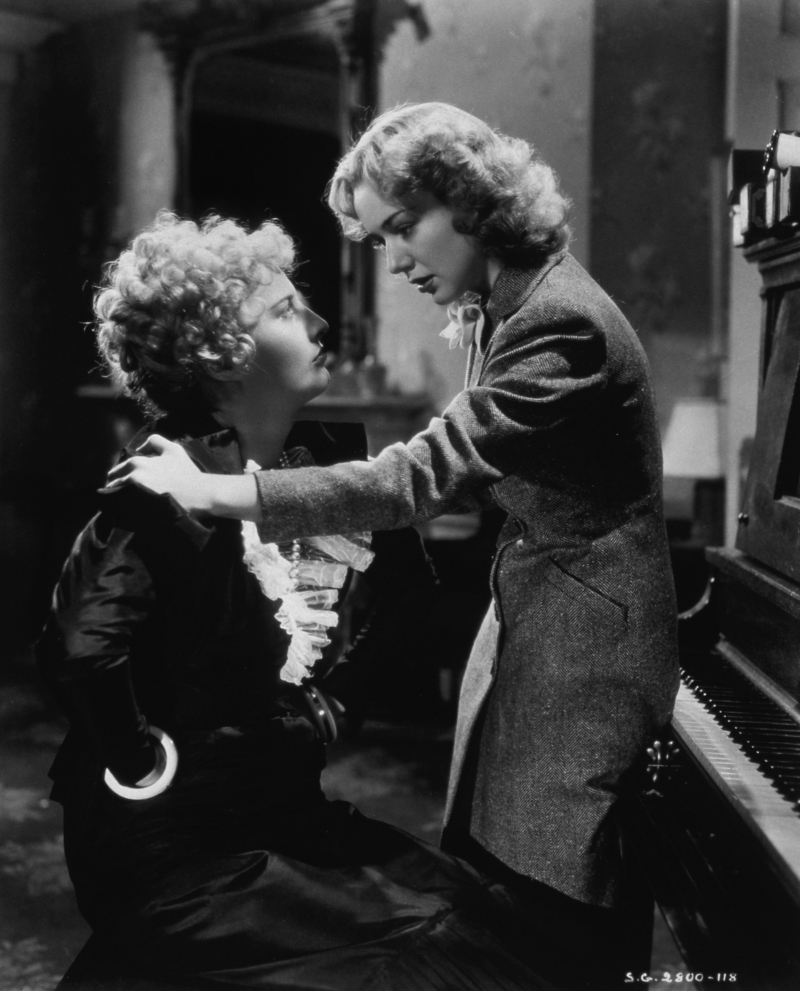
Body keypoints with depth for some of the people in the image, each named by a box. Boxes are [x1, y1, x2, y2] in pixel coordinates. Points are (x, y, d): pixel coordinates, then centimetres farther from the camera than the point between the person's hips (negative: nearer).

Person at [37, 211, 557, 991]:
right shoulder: (172, 489, -21)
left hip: (278, 810, 7)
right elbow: (79, 649, -34)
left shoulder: (315, 463, 3)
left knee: (479, 915, 2)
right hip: (181, 848, -7)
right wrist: (145, 767, -22)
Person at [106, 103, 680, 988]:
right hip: (526, 615, 9)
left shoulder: (563, 325, -24)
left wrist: (212, 492, -30)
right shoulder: (500, 308, 7)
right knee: (491, 860, 14)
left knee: (564, 916, 3)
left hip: (586, 638, -9)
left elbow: (424, 476, -31)